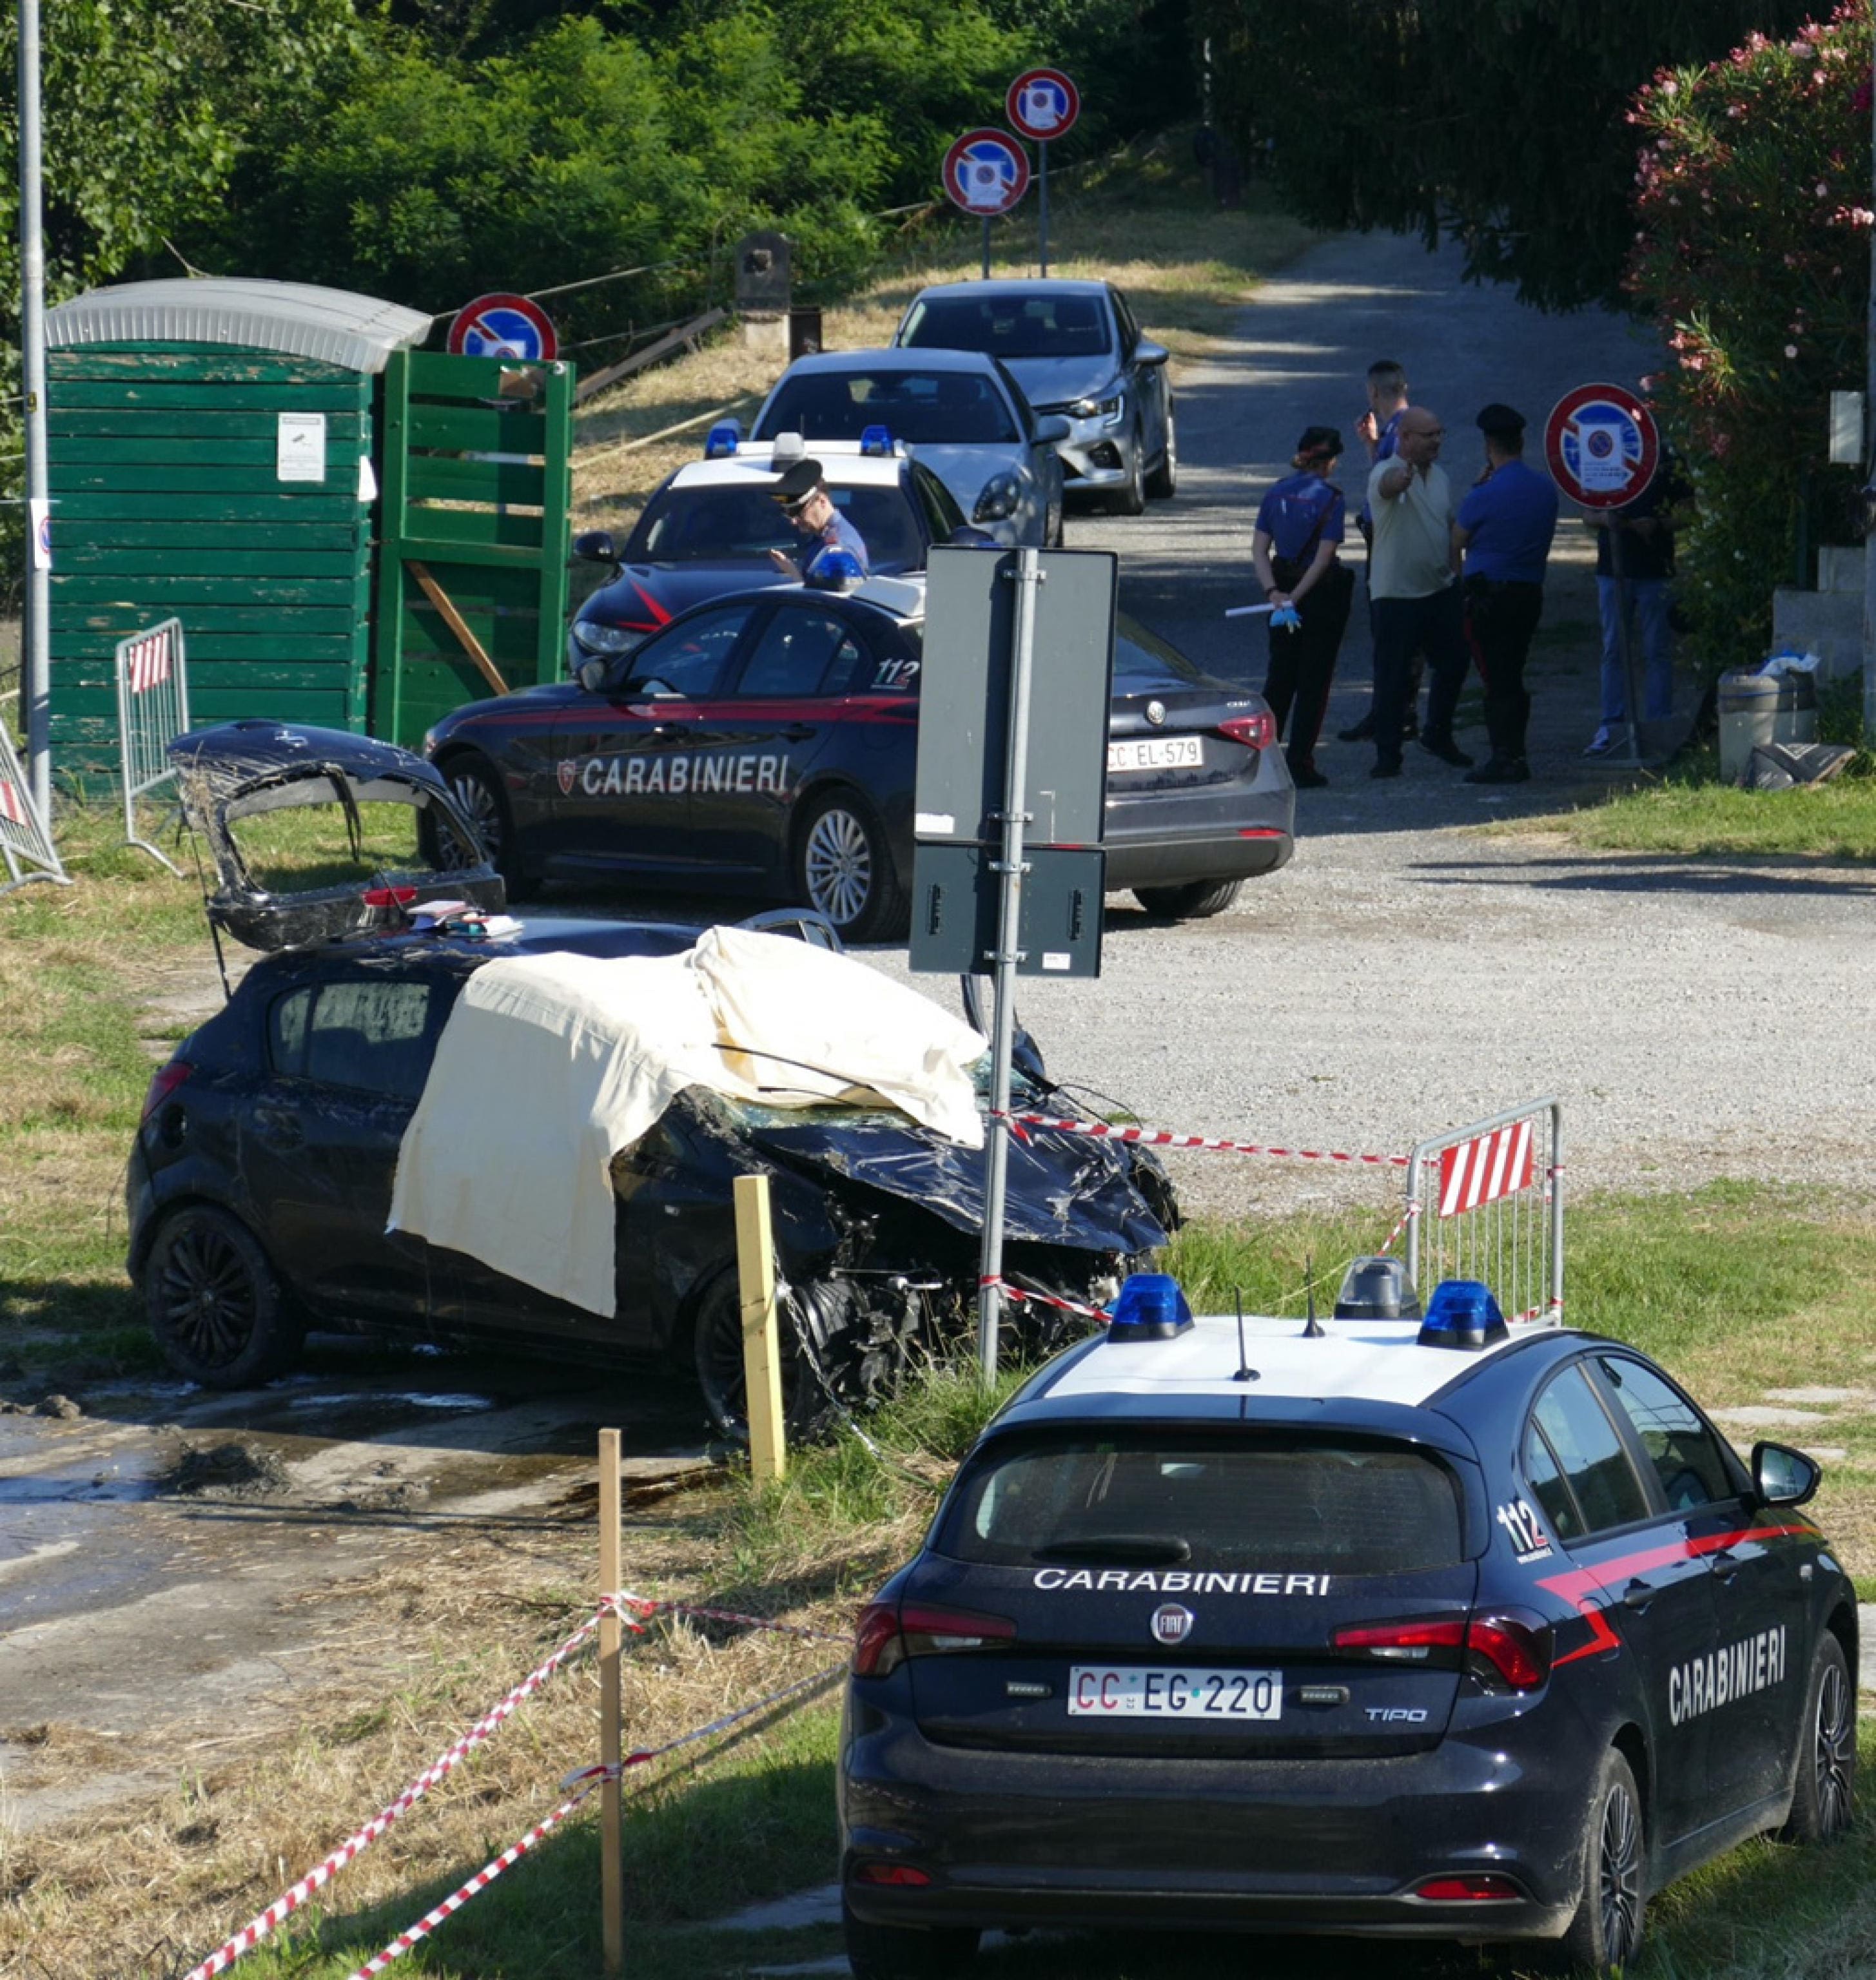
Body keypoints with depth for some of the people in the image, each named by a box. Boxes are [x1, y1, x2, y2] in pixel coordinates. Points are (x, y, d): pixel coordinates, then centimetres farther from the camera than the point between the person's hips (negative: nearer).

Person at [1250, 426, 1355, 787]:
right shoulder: (1330, 498, -13)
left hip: (1284, 585, 5)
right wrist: (1295, 596, -16)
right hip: (1322, 592, -5)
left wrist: (1274, 591, -12)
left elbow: (1259, 549, -3)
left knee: (1280, 675, 16)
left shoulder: (1277, 493, 2)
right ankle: (1299, 765, 0)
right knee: (1314, 679, 2)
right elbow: (1324, 557, -18)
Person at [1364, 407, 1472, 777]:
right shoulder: (1386, 473, -14)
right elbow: (1389, 485, -40)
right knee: (1392, 676, -4)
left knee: (1454, 664, 13)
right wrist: (1402, 477, -64)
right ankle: (1387, 754, 3)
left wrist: (1456, 574, 16)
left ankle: (1438, 737, 31)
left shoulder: (1440, 476, 10)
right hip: (1397, 593, -7)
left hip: (1441, 590, 7)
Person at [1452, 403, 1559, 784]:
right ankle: (1515, 756, 18)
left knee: (1496, 679, -2)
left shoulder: (1484, 495, -16)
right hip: (1531, 592, 6)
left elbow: (1457, 541, -3)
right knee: (1513, 678, 16)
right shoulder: (1546, 488, 4)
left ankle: (1503, 759, -3)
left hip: (1489, 592, -6)